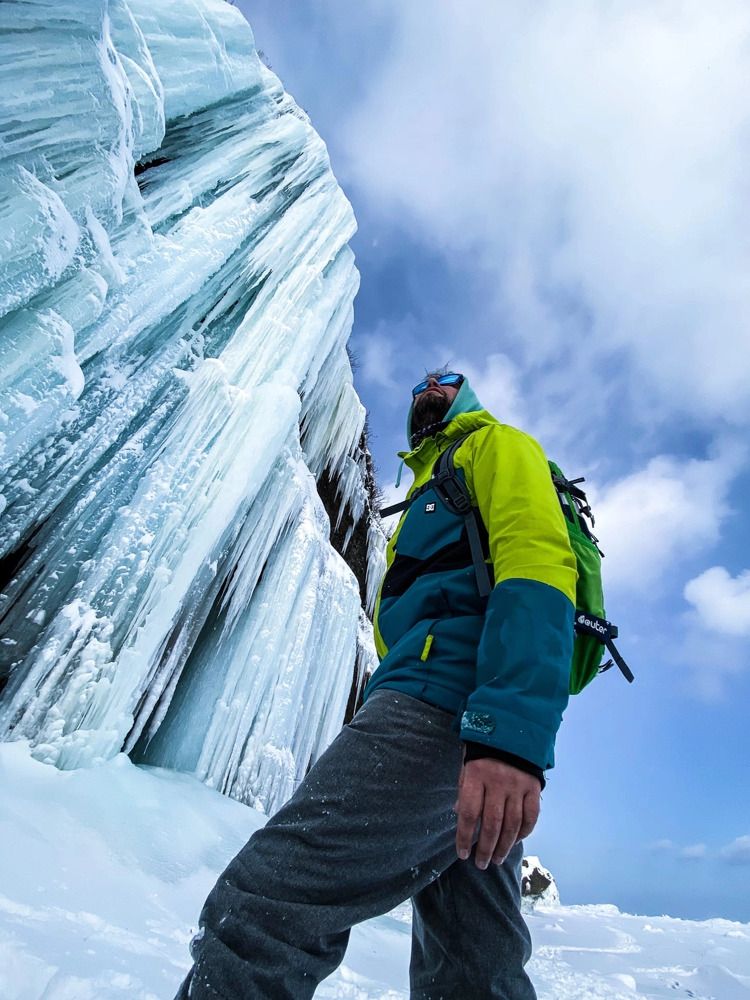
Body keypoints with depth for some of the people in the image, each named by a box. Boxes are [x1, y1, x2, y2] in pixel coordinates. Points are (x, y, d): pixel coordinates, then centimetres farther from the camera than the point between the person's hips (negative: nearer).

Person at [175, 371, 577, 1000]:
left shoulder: (498, 444, 12)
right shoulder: (429, 493, 37)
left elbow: (538, 562, -11)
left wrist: (511, 736, -24)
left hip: (449, 694, -10)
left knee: (254, 914, -16)